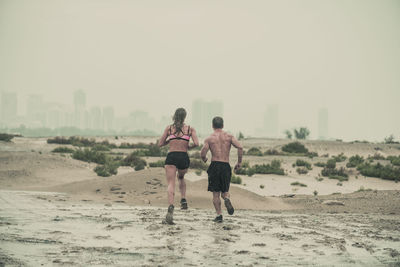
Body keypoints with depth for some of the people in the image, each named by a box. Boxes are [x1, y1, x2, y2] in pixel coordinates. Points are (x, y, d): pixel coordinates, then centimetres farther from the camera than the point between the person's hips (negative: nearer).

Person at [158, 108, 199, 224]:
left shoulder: (169, 128, 7)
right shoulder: (190, 129, 7)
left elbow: (160, 144, 10)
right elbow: (196, 143, -6)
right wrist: (188, 146, 14)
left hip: (171, 157, -1)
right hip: (184, 157, 1)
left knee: (171, 184, -10)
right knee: (181, 178, 32)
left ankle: (171, 207, -32)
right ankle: (183, 199, 16)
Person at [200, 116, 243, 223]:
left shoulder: (209, 139, 3)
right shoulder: (229, 136, 7)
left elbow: (203, 153, -8)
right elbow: (240, 147, -7)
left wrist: (204, 159, 16)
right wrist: (239, 162, 2)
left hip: (214, 166, -2)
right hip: (226, 166, 2)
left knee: (216, 193, 5)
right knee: (224, 191, 16)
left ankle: (219, 214, -4)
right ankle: (227, 198, -17)